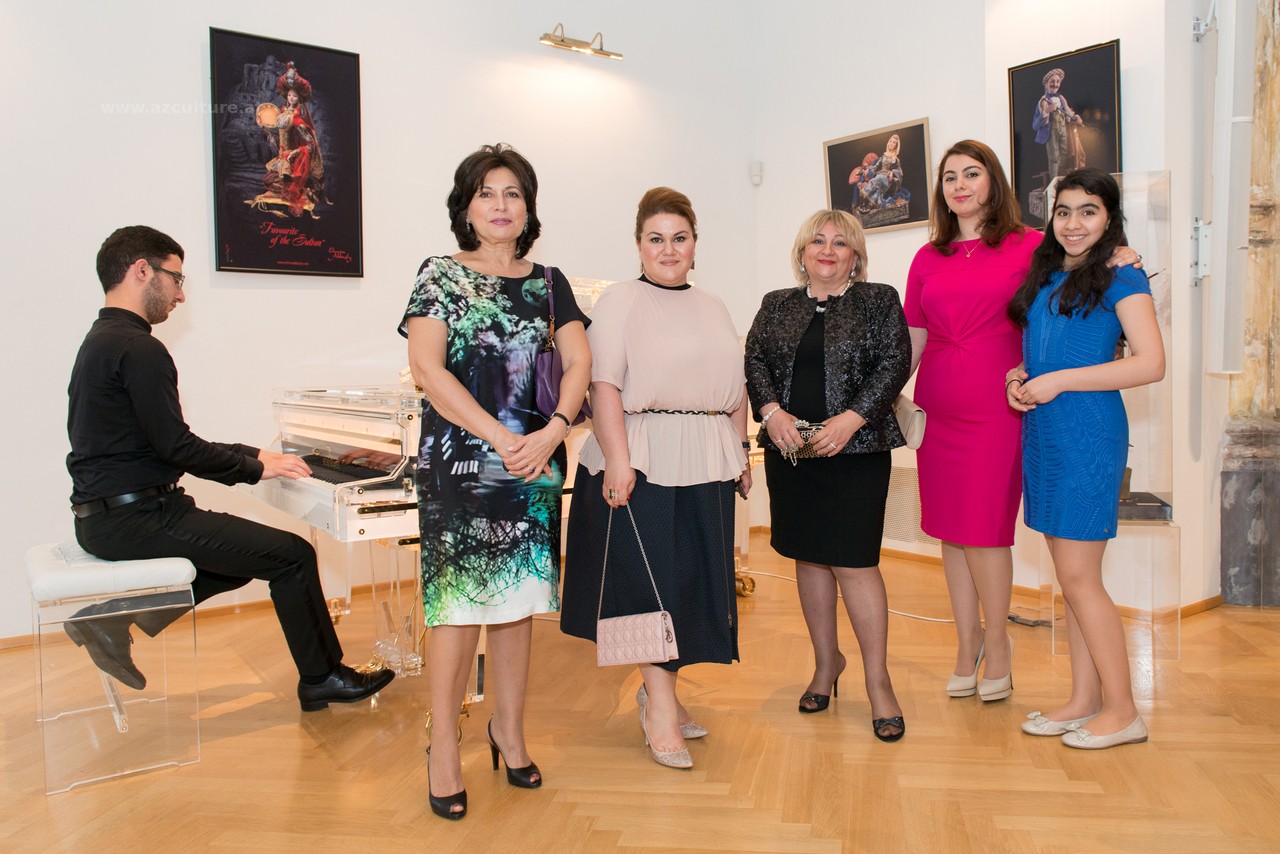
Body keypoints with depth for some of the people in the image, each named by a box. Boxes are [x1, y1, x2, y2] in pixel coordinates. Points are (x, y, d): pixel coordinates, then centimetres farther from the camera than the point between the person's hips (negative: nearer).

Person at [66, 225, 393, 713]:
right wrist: (255, 468, -6)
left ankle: (118, 617, 14)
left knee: (246, 552, 21)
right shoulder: (139, 349, -17)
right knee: (292, 554, -8)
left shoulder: (101, 341, 15)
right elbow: (175, 447, -20)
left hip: (105, 513, 10)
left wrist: (251, 455, 13)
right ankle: (322, 679, 6)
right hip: (134, 518, -10)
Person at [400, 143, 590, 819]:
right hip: (460, 460, -3)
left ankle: (509, 729, 23)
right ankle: (444, 743, 12)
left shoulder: (547, 282, 13)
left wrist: (553, 431, -12)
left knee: (519, 598, 8)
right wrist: (500, 439, -13)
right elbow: (427, 368, -7)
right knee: (458, 600, -3)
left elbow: (578, 363, 6)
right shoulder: (440, 275, 3)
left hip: (536, 461, 4)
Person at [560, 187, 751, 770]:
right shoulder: (620, 301, -2)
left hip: (707, 466, 6)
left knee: (695, 578, 9)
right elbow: (604, 385, -12)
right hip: (642, 464, -6)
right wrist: (616, 461, -21)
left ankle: (658, 688, 26)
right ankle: (661, 707, 10)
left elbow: (735, 387, 22)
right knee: (653, 578, -3)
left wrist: (740, 453, 17)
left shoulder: (713, 309, 18)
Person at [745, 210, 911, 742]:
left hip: (855, 451, -3)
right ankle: (827, 661, 27)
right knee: (808, 557, 10)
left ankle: (877, 679, 8)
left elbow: (895, 363, -4)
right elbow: (754, 359, 7)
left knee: (854, 561, -6)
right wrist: (771, 410, -11)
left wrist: (851, 418, -16)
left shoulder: (879, 300, 5)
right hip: (790, 450, 4)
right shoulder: (777, 305, 14)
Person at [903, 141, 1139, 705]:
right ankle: (968, 642, 24)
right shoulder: (928, 259, 12)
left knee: (985, 530, -2)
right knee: (951, 531, 9)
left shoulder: (1029, 246, 1)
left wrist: (1109, 262, -10)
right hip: (938, 408, 4)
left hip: (996, 405, -4)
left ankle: (997, 642, 19)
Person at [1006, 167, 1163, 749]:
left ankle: (1122, 711, 9)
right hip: (1042, 434, 7)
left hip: (1089, 436, -7)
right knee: (1072, 576, 11)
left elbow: (1152, 364, -14)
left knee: (1078, 577, -5)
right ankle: (1084, 700, 20)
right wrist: (1018, 378, 3)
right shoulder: (1044, 277, 16)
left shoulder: (1121, 279, -4)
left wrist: (1058, 381, -15)